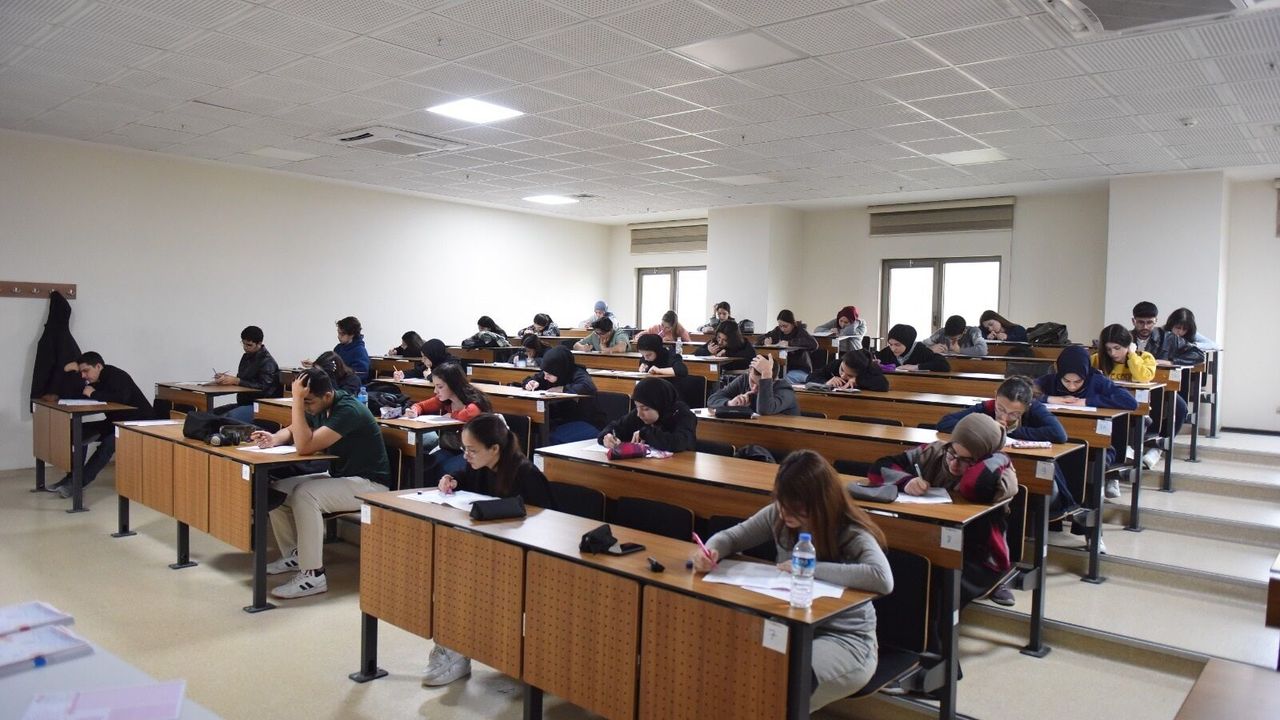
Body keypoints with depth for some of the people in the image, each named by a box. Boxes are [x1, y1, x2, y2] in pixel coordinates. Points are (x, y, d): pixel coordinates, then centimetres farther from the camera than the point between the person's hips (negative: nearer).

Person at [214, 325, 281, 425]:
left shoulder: (267, 362, -13)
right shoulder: (246, 357, 14)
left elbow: (262, 387, -22)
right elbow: (242, 380, 18)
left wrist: (236, 381, -24)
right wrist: (226, 378, -3)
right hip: (244, 402, 9)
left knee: (231, 416, -32)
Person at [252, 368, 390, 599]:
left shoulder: (348, 411, -26)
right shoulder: (319, 407, 1)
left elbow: (304, 446, -31)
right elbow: (292, 431, 14)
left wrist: (297, 401, -30)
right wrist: (275, 438, -10)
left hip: (368, 484, -9)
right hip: (337, 476, 9)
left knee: (305, 494, -30)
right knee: (276, 491, -1)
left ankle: (313, 575, -24)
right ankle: (294, 554, 16)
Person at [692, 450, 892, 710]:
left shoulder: (852, 535, -19)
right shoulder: (778, 516, -4)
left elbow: (883, 579, -38)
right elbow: (732, 536, 7)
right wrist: (711, 551, -19)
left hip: (845, 640, -5)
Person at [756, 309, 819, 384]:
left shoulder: (800, 331, -7)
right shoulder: (778, 331, 7)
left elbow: (814, 344, -27)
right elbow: (759, 340, 15)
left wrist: (789, 343, -32)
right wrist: (765, 341, -12)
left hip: (800, 370, -5)